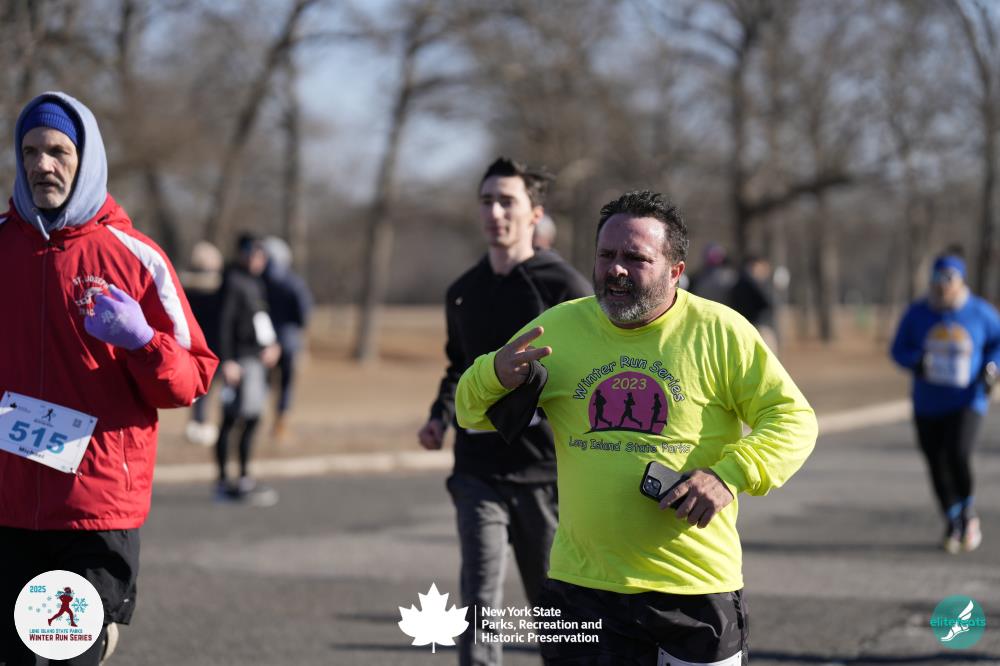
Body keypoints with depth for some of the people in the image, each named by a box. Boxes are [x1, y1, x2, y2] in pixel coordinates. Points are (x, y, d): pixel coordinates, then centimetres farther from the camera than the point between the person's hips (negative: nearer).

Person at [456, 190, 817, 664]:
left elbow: (793, 420, -2)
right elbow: (473, 411, 11)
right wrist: (497, 375, -12)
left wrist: (729, 475, -19)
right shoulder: (558, 328, 4)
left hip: (699, 588, -2)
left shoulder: (719, 332, -3)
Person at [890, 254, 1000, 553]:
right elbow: (898, 349, 5)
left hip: (967, 402, -2)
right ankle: (953, 522, 24)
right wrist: (916, 361, -16)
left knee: (958, 456, -19)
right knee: (937, 464, 2)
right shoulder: (917, 313, 0)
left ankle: (969, 514, 7)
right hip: (927, 405, 2)